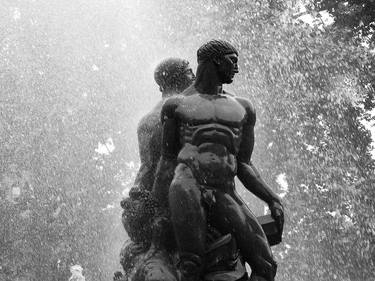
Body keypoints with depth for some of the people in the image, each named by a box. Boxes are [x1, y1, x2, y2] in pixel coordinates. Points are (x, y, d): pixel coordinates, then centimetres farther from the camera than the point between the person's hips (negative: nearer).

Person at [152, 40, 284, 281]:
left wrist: (272, 199, 6)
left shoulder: (243, 109, 25)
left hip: (224, 195, 3)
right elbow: (167, 159, 13)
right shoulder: (176, 105, 18)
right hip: (188, 182, -3)